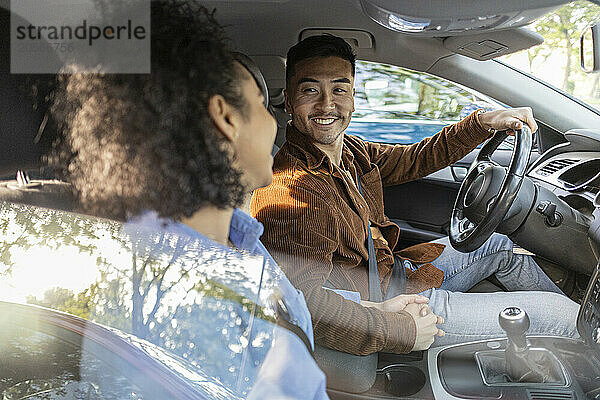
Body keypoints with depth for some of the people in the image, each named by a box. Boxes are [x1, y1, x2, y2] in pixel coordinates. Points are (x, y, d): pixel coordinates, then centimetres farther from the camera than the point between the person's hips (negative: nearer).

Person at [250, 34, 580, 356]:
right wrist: (401, 330, -33)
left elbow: (415, 159, 13)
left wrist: (482, 122, 2)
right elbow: (303, 304, -37)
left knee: (500, 245, 26)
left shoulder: (348, 151, -2)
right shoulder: (291, 192, -32)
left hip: (393, 269, 10)